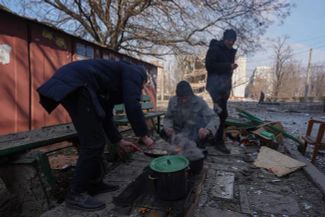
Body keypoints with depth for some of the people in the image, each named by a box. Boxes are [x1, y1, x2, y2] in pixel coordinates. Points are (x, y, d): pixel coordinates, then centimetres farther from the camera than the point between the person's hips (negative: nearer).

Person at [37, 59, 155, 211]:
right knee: (93, 143, -6)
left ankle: (94, 184, 27)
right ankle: (76, 194, 7)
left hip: (70, 85, 10)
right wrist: (144, 136, -1)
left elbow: (106, 117, 28)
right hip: (76, 85, -10)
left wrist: (119, 142, 29)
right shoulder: (133, 72, 7)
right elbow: (132, 106, -10)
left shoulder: (114, 84, 31)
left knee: (95, 140, 15)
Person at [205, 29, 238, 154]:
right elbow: (209, 65, -14)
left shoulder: (231, 51, 19)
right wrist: (228, 66, -16)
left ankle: (216, 139, 21)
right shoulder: (214, 49, -4)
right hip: (216, 85, -8)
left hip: (225, 85, 8)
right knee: (222, 113, -13)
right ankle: (218, 142, -4)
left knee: (220, 113, 10)